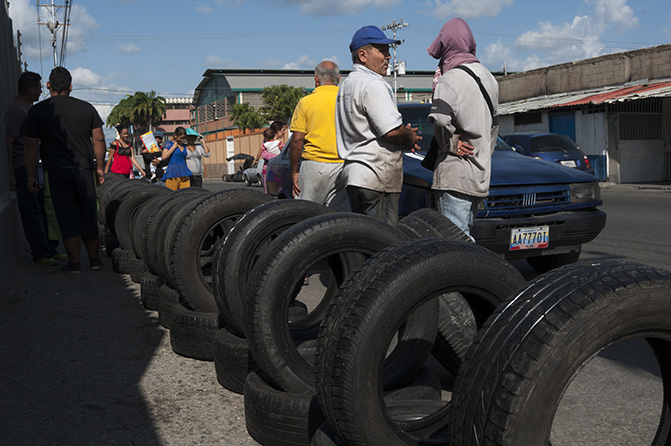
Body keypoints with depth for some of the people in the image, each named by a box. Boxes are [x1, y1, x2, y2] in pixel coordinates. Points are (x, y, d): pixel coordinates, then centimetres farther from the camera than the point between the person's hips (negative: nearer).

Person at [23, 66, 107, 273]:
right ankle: (94, 259, 18)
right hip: (84, 170, 2)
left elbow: (31, 146, -1)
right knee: (89, 217, 11)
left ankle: (74, 262, 3)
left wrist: (31, 175, 5)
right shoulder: (87, 108, 5)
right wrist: (99, 167, 15)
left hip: (57, 171, -2)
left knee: (68, 218, 2)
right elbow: (99, 140, 6)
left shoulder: (37, 111, 0)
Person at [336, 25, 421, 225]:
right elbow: (392, 131, -20)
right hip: (376, 178, -10)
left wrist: (403, 134, 12)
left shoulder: (346, 84, 20)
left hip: (353, 173, 10)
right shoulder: (372, 84, -12)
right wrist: (409, 138, 1)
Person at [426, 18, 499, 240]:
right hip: (481, 173, 8)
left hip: (454, 174, -8)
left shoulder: (449, 80, -12)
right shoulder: (488, 77, 14)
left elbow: (440, 120, -29)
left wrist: (450, 144, -12)